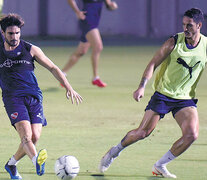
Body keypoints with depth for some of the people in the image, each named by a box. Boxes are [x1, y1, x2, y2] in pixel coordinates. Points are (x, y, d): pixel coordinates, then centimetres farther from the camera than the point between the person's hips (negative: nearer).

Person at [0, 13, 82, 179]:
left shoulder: (31, 50, 9)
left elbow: (52, 68, 11)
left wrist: (69, 87, 1)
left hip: (34, 97, 2)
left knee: (34, 137, -9)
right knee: (26, 134, -24)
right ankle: (37, 161, -50)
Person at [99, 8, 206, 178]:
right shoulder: (174, 42, -10)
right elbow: (153, 64, -8)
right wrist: (142, 86, -20)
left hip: (185, 99, 2)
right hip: (163, 93, -2)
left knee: (191, 134, -19)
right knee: (143, 132, -6)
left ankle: (160, 166, -1)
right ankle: (115, 151, 23)